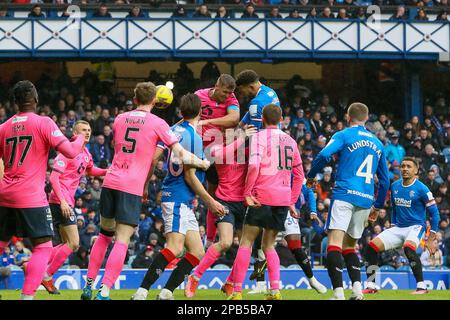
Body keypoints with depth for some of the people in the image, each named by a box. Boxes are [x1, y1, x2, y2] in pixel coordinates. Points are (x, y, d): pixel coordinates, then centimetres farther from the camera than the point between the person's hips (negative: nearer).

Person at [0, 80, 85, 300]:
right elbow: (70, 152, -10)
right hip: (31, 198, -5)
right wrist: (80, 139, 10)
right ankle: (27, 295, -16)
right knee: (43, 247, -1)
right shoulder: (43, 123, -5)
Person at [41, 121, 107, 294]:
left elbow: (90, 170, 34)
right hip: (61, 201, -10)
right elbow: (54, 177, -18)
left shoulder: (86, 154, 13)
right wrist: (62, 201, -27)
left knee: (68, 244, 14)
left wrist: (107, 171, 13)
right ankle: (47, 276, -3)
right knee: (73, 244, -11)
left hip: (67, 201, 10)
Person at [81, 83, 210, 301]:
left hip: (110, 182, 5)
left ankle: (89, 285, 19)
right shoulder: (157, 123, -1)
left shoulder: (120, 119, 12)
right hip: (133, 188, -5)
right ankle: (104, 292, -13)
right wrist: (204, 164, 16)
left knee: (104, 235, 19)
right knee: (121, 242, -5)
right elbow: (181, 155, -1)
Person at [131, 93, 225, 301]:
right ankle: (141, 292, -30)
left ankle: (166, 293, 1)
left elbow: (153, 158, 13)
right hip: (178, 198, -10)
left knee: (197, 253, 6)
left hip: (186, 203, 10)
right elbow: (190, 176, -13)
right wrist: (210, 202, -8)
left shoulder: (175, 130, 11)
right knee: (174, 248, -22)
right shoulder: (193, 136, -13)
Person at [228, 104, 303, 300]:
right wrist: (292, 202, 23)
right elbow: (299, 174, 19)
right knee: (268, 246, 14)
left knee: (246, 242, 0)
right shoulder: (290, 141, 16)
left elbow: (254, 165, -18)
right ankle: (275, 290, -1)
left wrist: (247, 193, -13)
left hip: (262, 196, -5)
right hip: (283, 199, 5)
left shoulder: (260, 137, -3)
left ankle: (237, 291, -7)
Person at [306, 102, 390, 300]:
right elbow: (385, 179, 24)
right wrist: (378, 205, 34)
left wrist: (311, 176, 3)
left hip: (345, 195, -6)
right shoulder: (377, 143, 20)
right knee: (349, 245, 17)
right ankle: (357, 290, -1)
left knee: (334, 242, -12)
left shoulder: (343, 135, 3)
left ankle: (339, 293, -27)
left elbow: (324, 155, -14)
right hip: (366, 200, 6)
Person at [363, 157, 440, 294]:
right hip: (398, 227, 6)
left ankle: (422, 286, -30)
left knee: (408, 247, -37)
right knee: (372, 246, -8)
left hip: (416, 227, -6)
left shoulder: (421, 189, -11)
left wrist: (430, 240, -10)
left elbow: (434, 213, -7)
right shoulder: (395, 186, 7)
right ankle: (371, 286, -3)